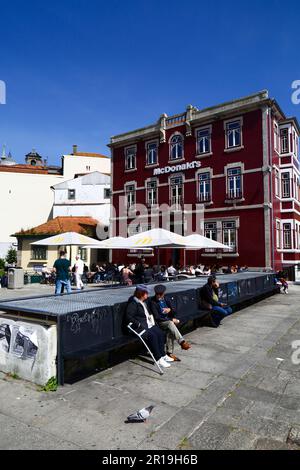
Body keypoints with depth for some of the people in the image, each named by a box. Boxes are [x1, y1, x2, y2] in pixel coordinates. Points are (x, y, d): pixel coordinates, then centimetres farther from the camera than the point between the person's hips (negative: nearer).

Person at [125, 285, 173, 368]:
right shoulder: (133, 303, -12)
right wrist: (139, 324, -23)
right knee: (152, 336, -27)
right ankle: (158, 359, -19)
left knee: (160, 333, -12)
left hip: (148, 324, 9)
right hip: (139, 327, -9)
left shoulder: (145, 302, 16)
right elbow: (129, 317, -19)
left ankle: (163, 355, 0)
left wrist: (151, 318, 12)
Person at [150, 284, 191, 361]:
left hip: (169, 320, 5)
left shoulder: (165, 300, 11)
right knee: (170, 323, -34)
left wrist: (169, 310, -12)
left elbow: (173, 313, 13)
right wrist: (171, 320, -17)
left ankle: (170, 352, -21)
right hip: (160, 323, -5)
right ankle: (182, 342, -39)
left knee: (170, 331, -27)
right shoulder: (153, 302, -8)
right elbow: (157, 317, -15)